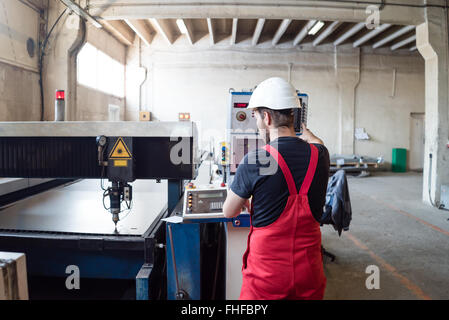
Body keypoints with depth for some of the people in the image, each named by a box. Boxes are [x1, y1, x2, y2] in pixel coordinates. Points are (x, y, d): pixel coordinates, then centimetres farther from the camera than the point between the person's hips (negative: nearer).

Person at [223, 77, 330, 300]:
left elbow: (229, 212, -4)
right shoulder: (320, 155, -7)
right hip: (309, 272, 4)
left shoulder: (253, 161, -18)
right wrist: (303, 131, 41)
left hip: (267, 274, -4)